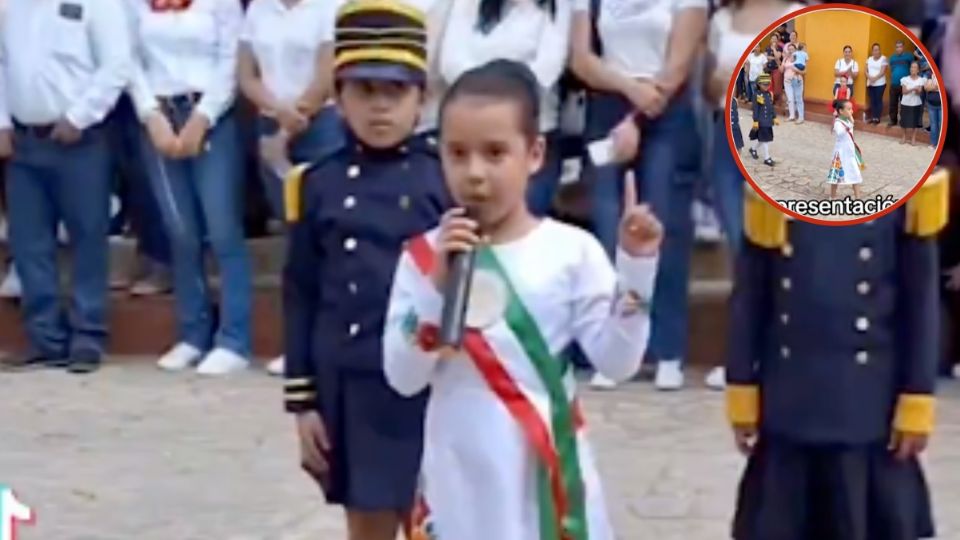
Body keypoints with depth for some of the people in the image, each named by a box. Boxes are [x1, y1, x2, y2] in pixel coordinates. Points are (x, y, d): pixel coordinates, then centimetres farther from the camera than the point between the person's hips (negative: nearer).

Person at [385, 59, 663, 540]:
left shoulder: (571, 251, -5)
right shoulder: (424, 257, -2)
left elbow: (617, 362, -8)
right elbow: (403, 377, -8)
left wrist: (636, 268, -16)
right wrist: (437, 284, -18)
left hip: (546, 472, -1)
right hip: (460, 476, 1)